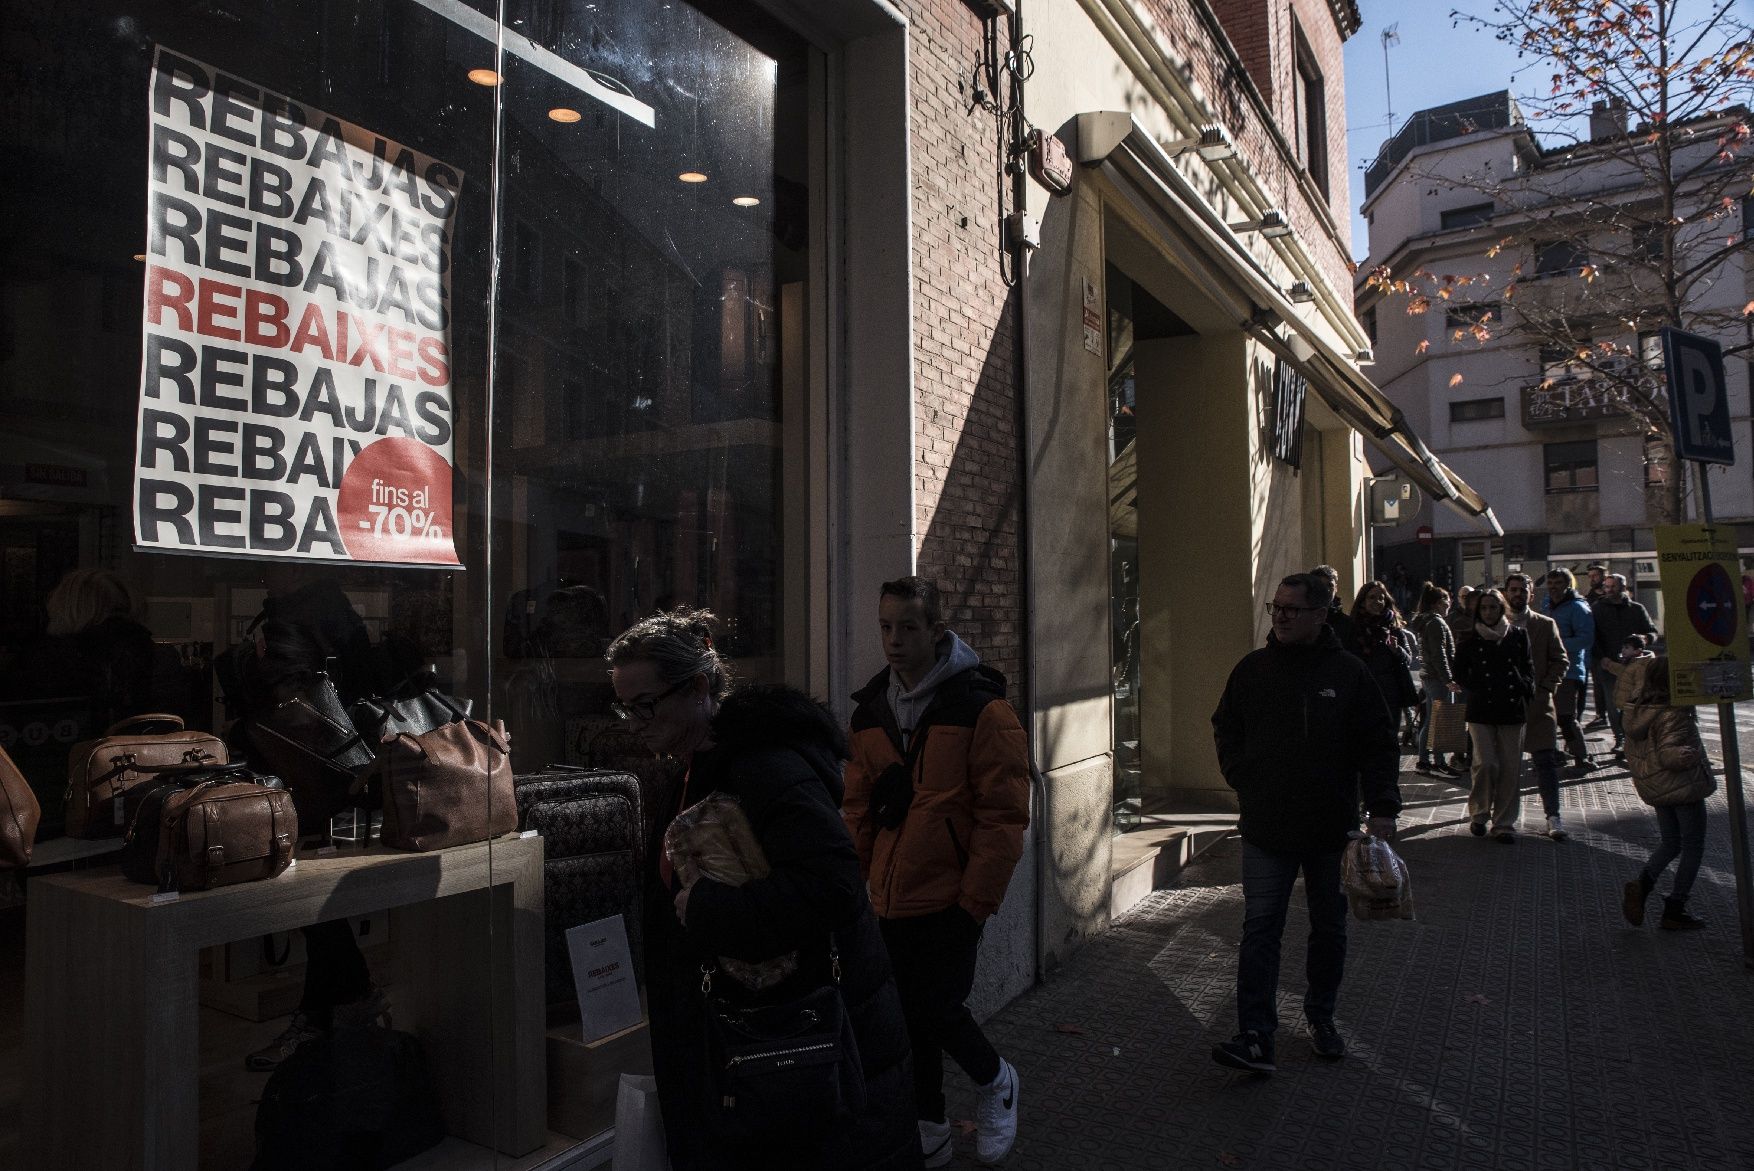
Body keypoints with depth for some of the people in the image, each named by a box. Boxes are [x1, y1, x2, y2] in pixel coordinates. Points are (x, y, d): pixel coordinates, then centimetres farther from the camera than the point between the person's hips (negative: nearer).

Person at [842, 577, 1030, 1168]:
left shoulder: (981, 708, -11)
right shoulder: (871, 710, 7)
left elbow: (1003, 816, -13)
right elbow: (858, 808, 12)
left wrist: (976, 901, -14)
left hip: (951, 899, -5)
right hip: (891, 899, 6)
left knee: (937, 1009, -4)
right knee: (908, 1015, 13)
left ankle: (996, 1080, 28)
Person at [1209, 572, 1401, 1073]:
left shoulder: (1349, 673, -3)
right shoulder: (1252, 669, 2)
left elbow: (1379, 745, -1)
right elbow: (1226, 730, 14)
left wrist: (1382, 807, -9)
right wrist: (1244, 781, 3)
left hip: (1331, 828, 0)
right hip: (1265, 828, 0)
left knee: (1329, 928, 15)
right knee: (1260, 929, -4)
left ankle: (1321, 1017, 34)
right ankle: (1256, 1037, -3)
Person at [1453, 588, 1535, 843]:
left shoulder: (1518, 636, 7)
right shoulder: (1470, 640, 4)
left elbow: (1528, 669, 14)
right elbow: (1460, 673, 11)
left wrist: (1525, 689, -2)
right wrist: (1478, 688, -3)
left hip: (1512, 711, 2)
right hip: (1481, 712, -1)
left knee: (1510, 769, 2)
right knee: (1486, 764, -11)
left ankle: (1504, 823, 14)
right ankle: (1478, 813, 11)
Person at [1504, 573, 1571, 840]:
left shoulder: (1546, 625, 7)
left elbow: (1561, 660, 5)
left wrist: (1545, 687, -7)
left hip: (1537, 702, 0)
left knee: (1545, 761, -2)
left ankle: (1553, 817, 2)